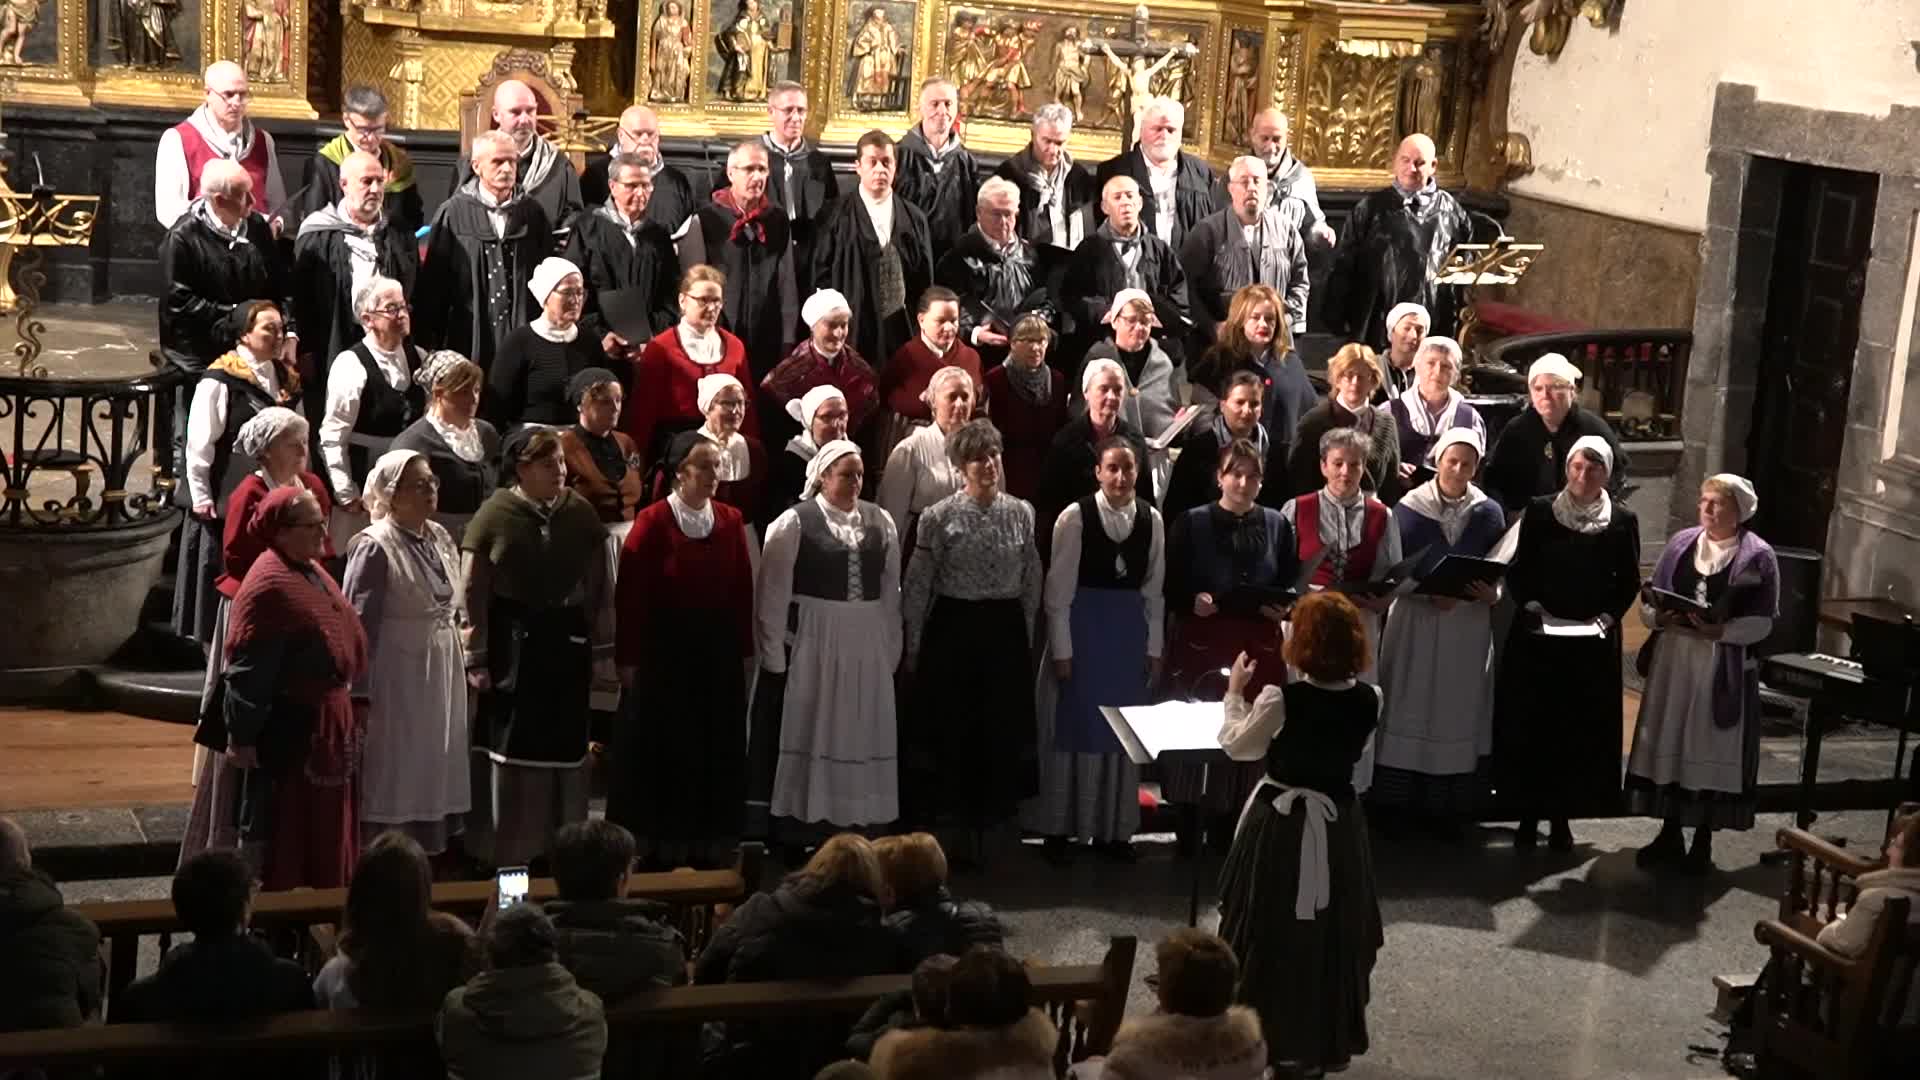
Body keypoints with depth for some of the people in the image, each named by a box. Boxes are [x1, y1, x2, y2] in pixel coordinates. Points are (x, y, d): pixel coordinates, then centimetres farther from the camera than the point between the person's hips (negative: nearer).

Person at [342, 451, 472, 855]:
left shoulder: (441, 538, 7)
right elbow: (359, 624, -15)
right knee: (393, 785, 0)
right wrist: (360, 694, -16)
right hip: (397, 681, -7)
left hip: (442, 679, 7)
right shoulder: (375, 546, -14)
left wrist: (461, 669, 14)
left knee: (433, 779, 13)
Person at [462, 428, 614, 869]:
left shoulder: (581, 512, 3)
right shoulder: (495, 514, -6)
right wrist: (476, 658, -6)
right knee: (514, 751, 5)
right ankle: (512, 860, 15)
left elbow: (600, 588, 7)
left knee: (567, 750, 9)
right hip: (513, 645, -3)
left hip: (568, 642, 3)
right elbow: (472, 593, -4)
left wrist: (603, 651, 6)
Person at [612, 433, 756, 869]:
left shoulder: (731, 521, 3)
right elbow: (631, 594, -10)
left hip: (719, 651, 4)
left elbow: (743, 589, 6)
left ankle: (709, 845, 21)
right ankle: (657, 845, 17)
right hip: (665, 649, -4)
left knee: (717, 750, 10)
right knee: (662, 750, 5)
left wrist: (745, 650, 3)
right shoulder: (653, 522, -10)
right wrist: (629, 659, -11)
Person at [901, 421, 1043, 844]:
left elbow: (1032, 581, 10)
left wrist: (1023, 631, 10)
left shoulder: (1021, 513, 3)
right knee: (948, 728, 3)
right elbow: (917, 586, -2)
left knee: (1002, 728, 8)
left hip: (1006, 633, 3)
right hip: (953, 630, -3)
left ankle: (987, 822, 21)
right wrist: (914, 648, -1)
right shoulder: (939, 517, -6)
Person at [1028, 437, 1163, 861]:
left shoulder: (1151, 520, 2)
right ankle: (1060, 827, 13)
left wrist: (1154, 648, 5)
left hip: (1130, 629, 4)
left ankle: (1114, 829, 20)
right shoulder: (1075, 517, -10)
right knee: (1075, 724, 2)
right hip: (1082, 625, -4)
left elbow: (1153, 589, 6)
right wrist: (1061, 650, -10)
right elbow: (1059, 589, -8)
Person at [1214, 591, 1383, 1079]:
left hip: (1281, 823, -4)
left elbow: (1238, 747, -7)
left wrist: (1235, 692, 7)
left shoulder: (1281, 698, -22)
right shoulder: (1368, 699, -11)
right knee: (1332, 933, 19)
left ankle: (1270, 1037, 23)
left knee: (1273, 932, 13)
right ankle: (1328, 1041, 30)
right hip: (1339, 823, 4)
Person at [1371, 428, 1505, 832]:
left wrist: (1492, 593, -15)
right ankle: (1399, 808, 7)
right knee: (1410, 710, 0)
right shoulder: (1409, 507, -2)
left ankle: (1450, 809, 11)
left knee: (1458, 713, 4)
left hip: (1469, 627, 2)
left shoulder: (1489, 513, 4)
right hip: (1415, 622, -2)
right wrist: (1429, 594, -19)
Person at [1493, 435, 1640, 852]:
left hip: (1594, 640, 0)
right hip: (1537, 634, 0)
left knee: (1581, 728, 4)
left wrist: (1608, 617, -9)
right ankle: (1529, 813, 12)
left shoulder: (1623, 521, 0)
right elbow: (1517, 569, 2)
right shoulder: (1539, 511, -1)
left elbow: (1629, 582, 5)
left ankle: (1563, 816, 14)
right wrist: (1529, 605, -13)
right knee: (1530, 724, 1)